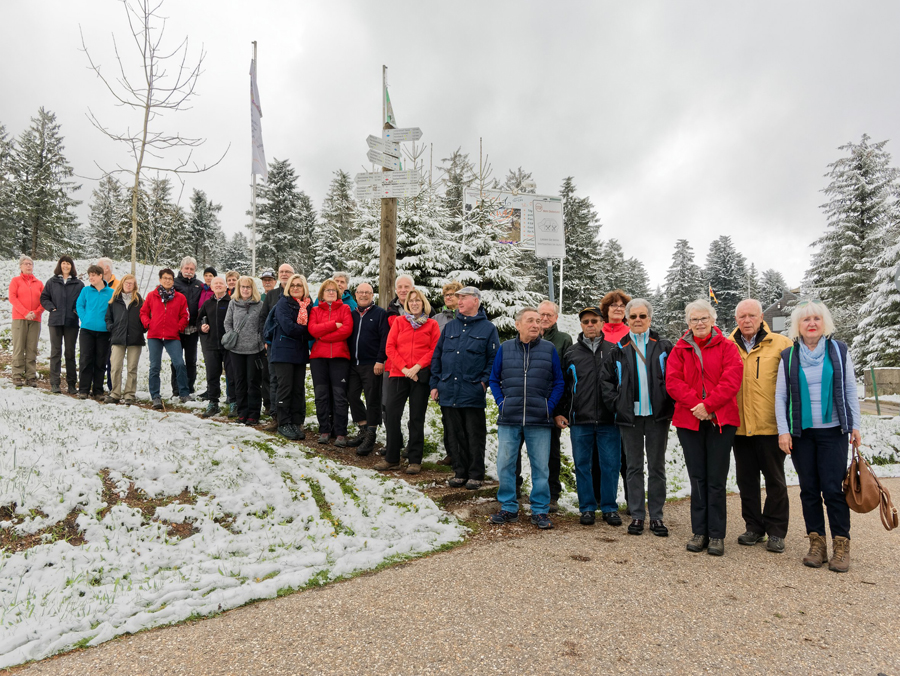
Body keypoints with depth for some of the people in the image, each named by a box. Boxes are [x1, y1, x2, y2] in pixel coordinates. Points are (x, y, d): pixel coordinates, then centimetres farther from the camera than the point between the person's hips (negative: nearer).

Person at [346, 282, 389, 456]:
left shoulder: (380, 313, -1)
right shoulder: (352, 314, 15)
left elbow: (385, 338, -8)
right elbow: (347, 337, 17)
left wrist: (380, 360, -15)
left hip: (372, 365, -6)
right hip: (353, 364, 6)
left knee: (372, 400, -1)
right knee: (352, 396, 7)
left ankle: (371, 436, 8)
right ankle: (364, 430, 22)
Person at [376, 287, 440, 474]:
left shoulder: (431, 324, 6)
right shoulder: (399, 321, 9)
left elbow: (435, 350, -2)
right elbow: (390, 347, 2)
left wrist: (417, 367, -14)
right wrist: (403, 368, -10)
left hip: (421, 375, -1)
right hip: (398, 374, 1)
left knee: (417, 418, 5)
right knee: (391, 413, -3)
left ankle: (415, 460, 14)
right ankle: (392, 458, 10)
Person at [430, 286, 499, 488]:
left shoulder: (487, 328, 2)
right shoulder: (449, 327, 13)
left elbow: (494, 358, -1)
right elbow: (437, 356, 13)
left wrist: (484, 381, -11)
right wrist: (435, 384, 7)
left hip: (473, 393, -4)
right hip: (448, 392, 4)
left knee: (475, 437, 4)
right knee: (455, 435, 11)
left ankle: (476, 475, 16)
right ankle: (460, 472, 23)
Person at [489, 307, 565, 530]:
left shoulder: (549, 349, 3)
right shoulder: (505, 348, 4)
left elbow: (559, 383, 6)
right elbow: (494, 379, 11)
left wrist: (549, 406, -3)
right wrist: (501, 403, 0)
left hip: (539, 420, -1)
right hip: (509, 420, 1)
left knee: (540, 467, 6)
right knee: (505, 465, 6)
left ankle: (540, 511, 19)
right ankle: (508, 508, 21)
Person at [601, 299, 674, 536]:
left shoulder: (663, 347, 4)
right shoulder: (619, 349, 7)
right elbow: (606, 379, 10)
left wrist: (668, 403, -4)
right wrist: (615, 403, 0)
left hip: (657, 415, -1)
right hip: (629, 416, 1)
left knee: (657, 467, 7)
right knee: (634, 467, 8)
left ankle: (656, 516, 17)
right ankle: (637, 515, 16)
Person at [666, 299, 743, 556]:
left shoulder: (727, 347, 4)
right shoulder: (679, 350, 9)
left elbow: (731, 380, -8)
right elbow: (673, 381, -2)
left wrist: (708, 405, -15)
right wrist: (694, 404, -15)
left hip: (721, 421, -2)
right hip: (689, 420, 2)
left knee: (716, 480, 1)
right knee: (697, 479, 9)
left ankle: (716, 535, 12)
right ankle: (699, 532, 18)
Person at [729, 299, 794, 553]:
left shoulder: (781, 344, -2)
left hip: (770, 425, -3)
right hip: (739, 425, 3)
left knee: (775, 480, 8)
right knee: (746, 479, 12)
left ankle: (776, 532, 20)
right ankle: (754, 527, 26)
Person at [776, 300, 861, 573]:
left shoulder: (839, 351, 4)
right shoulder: (788, 356, 4)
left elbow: (850, 390, 6)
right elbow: (780, 396, 4)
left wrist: (855, 425, 2)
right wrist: (783, 430, -3)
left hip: (833, 431, -1)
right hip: (801, 433, 1)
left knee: (833, 489, -4)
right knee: (809, 489, 6)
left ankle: (841, 545, 7)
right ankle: (817, 543, 15)